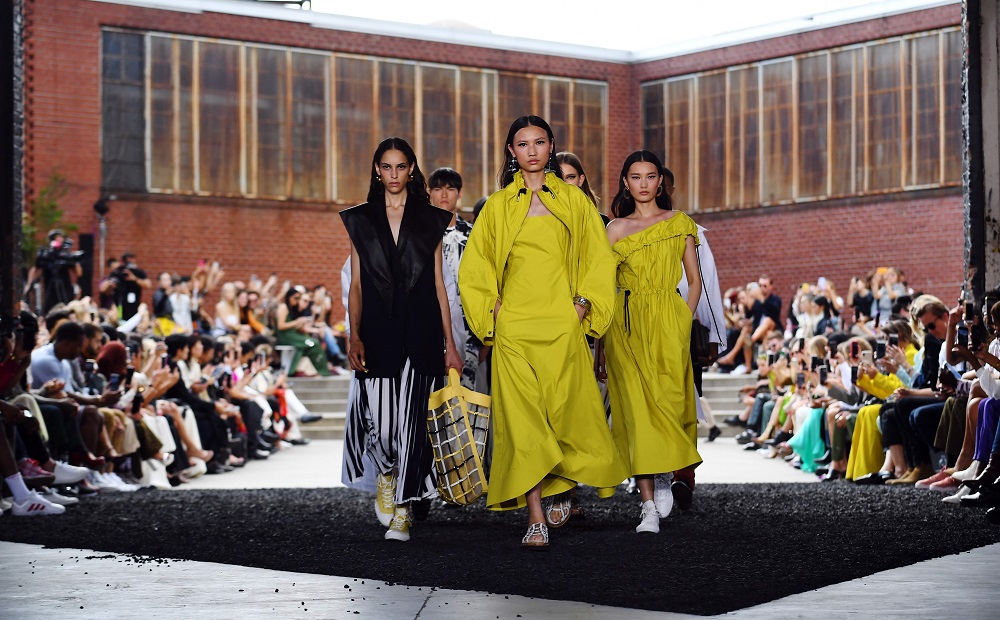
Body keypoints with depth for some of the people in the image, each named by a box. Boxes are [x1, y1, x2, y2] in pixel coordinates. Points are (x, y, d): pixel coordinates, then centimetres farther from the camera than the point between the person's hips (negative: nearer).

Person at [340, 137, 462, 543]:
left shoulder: (430, 220, 8)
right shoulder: (361, 220, 9)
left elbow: (439, 285, 8)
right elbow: (356, 284, 7)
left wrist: (449, 344, 3)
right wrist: (354, 336, -6)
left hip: (420, 332, 0)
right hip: (378, 331, 0)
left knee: (412, 419, -4)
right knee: (378, 417, -7)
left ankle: (402, 512, 5)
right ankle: (386, 475, 26)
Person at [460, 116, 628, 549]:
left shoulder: (573, 200, 11)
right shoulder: (498, 205, 12)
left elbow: (598, 258, 12)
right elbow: (474, 265, 14)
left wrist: (585, 304, 1)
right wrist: (491, 310, 3)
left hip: (562, 323, 0)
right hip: (513, 325, 0)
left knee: (565, 409, -3)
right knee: (522, 415, -7)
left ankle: (561, 487, 27)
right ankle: (536, 519, -8)